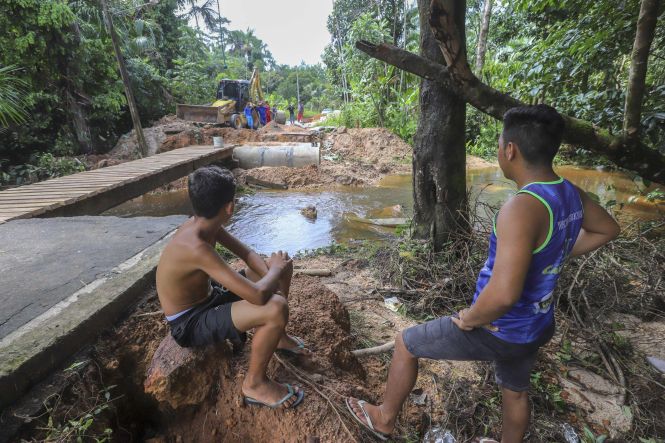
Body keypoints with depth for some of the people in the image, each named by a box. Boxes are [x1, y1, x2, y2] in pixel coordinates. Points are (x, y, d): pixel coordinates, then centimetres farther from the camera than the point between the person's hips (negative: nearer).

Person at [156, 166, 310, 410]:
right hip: (190, 323, -8)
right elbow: (257, 296, -39)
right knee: (276, 309, -33)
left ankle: (275, 336, 25)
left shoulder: (203, 224, -8)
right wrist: (274, 270, -19)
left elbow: (247, 254, 3)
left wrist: (273, 276, -12)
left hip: (208, 295, 9)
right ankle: (255, 384, -5)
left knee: (283, 264, 6)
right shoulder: (196, 247, -36)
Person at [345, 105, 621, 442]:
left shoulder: (522, 208, -34)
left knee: (405, 344, 11)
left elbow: (503, 294, -41)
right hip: (535, 327, 8)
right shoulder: (570, 194, -6)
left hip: (498, 330, -7)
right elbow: (608, 229, 16)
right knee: (515, 391, 32)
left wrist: (469, 319, -21)